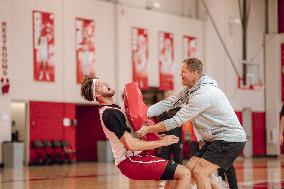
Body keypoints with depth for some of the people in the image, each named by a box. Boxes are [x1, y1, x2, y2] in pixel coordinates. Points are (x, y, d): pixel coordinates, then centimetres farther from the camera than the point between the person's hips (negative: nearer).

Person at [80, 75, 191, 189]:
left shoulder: (111, 110, 16)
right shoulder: (110, 113, -17)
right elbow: (130, 145, -22)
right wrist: (161, 142, -15)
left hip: (133, 157, 10)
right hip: (131, 161, -10)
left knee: (175, 173, 23)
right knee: (185, 174, -17)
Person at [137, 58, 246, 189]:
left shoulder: (203, 94, -25)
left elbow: (177, 121, -22)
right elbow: (168, 103, 0)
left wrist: (148, 129, -15)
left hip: (230, 140, -10)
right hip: (216, 139, 10)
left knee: (200, 172, -16)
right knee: (190, 168, 9)